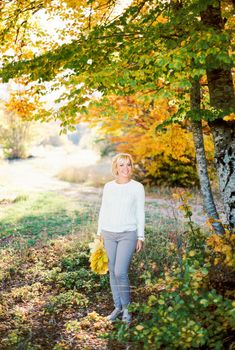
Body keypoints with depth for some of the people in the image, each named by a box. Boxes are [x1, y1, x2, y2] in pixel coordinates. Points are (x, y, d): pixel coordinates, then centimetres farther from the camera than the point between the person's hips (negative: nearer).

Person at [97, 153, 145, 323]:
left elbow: (140, 213, -2)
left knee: (120, 272, -11)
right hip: (109, 234, 4)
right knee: (113, 272, 8)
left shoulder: (137, 187, -4)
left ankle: (127, 307, 11)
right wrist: (99, 233, 8)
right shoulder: (108, 186, 5)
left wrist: (141, 237, -5)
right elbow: (103, 211, 10)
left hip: (128, 234, -3)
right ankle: (118, 306, 23)